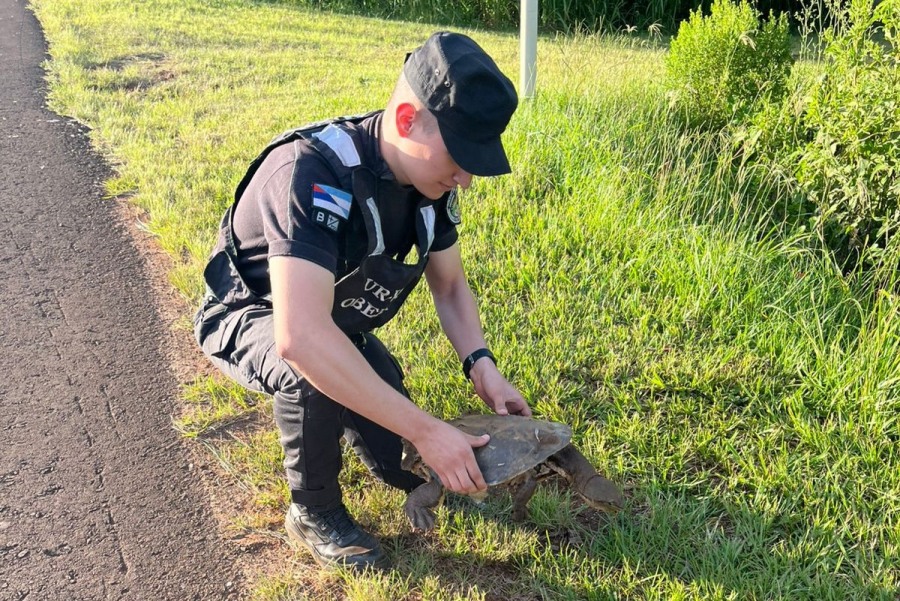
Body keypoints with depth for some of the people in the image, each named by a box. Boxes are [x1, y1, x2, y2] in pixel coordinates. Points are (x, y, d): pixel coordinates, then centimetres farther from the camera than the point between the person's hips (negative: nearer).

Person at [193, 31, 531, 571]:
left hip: (338, 319, 6)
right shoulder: (314, 175, -40)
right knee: (311, 372, -38)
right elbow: (301, 338, -51)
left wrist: (480, 363, -20)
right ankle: (315, 512, -10)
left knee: (394, 451, -2)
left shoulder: (429, 175, -16)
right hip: (250, 315, -6)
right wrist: (426, 430, -47)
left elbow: (450, 286, -1)